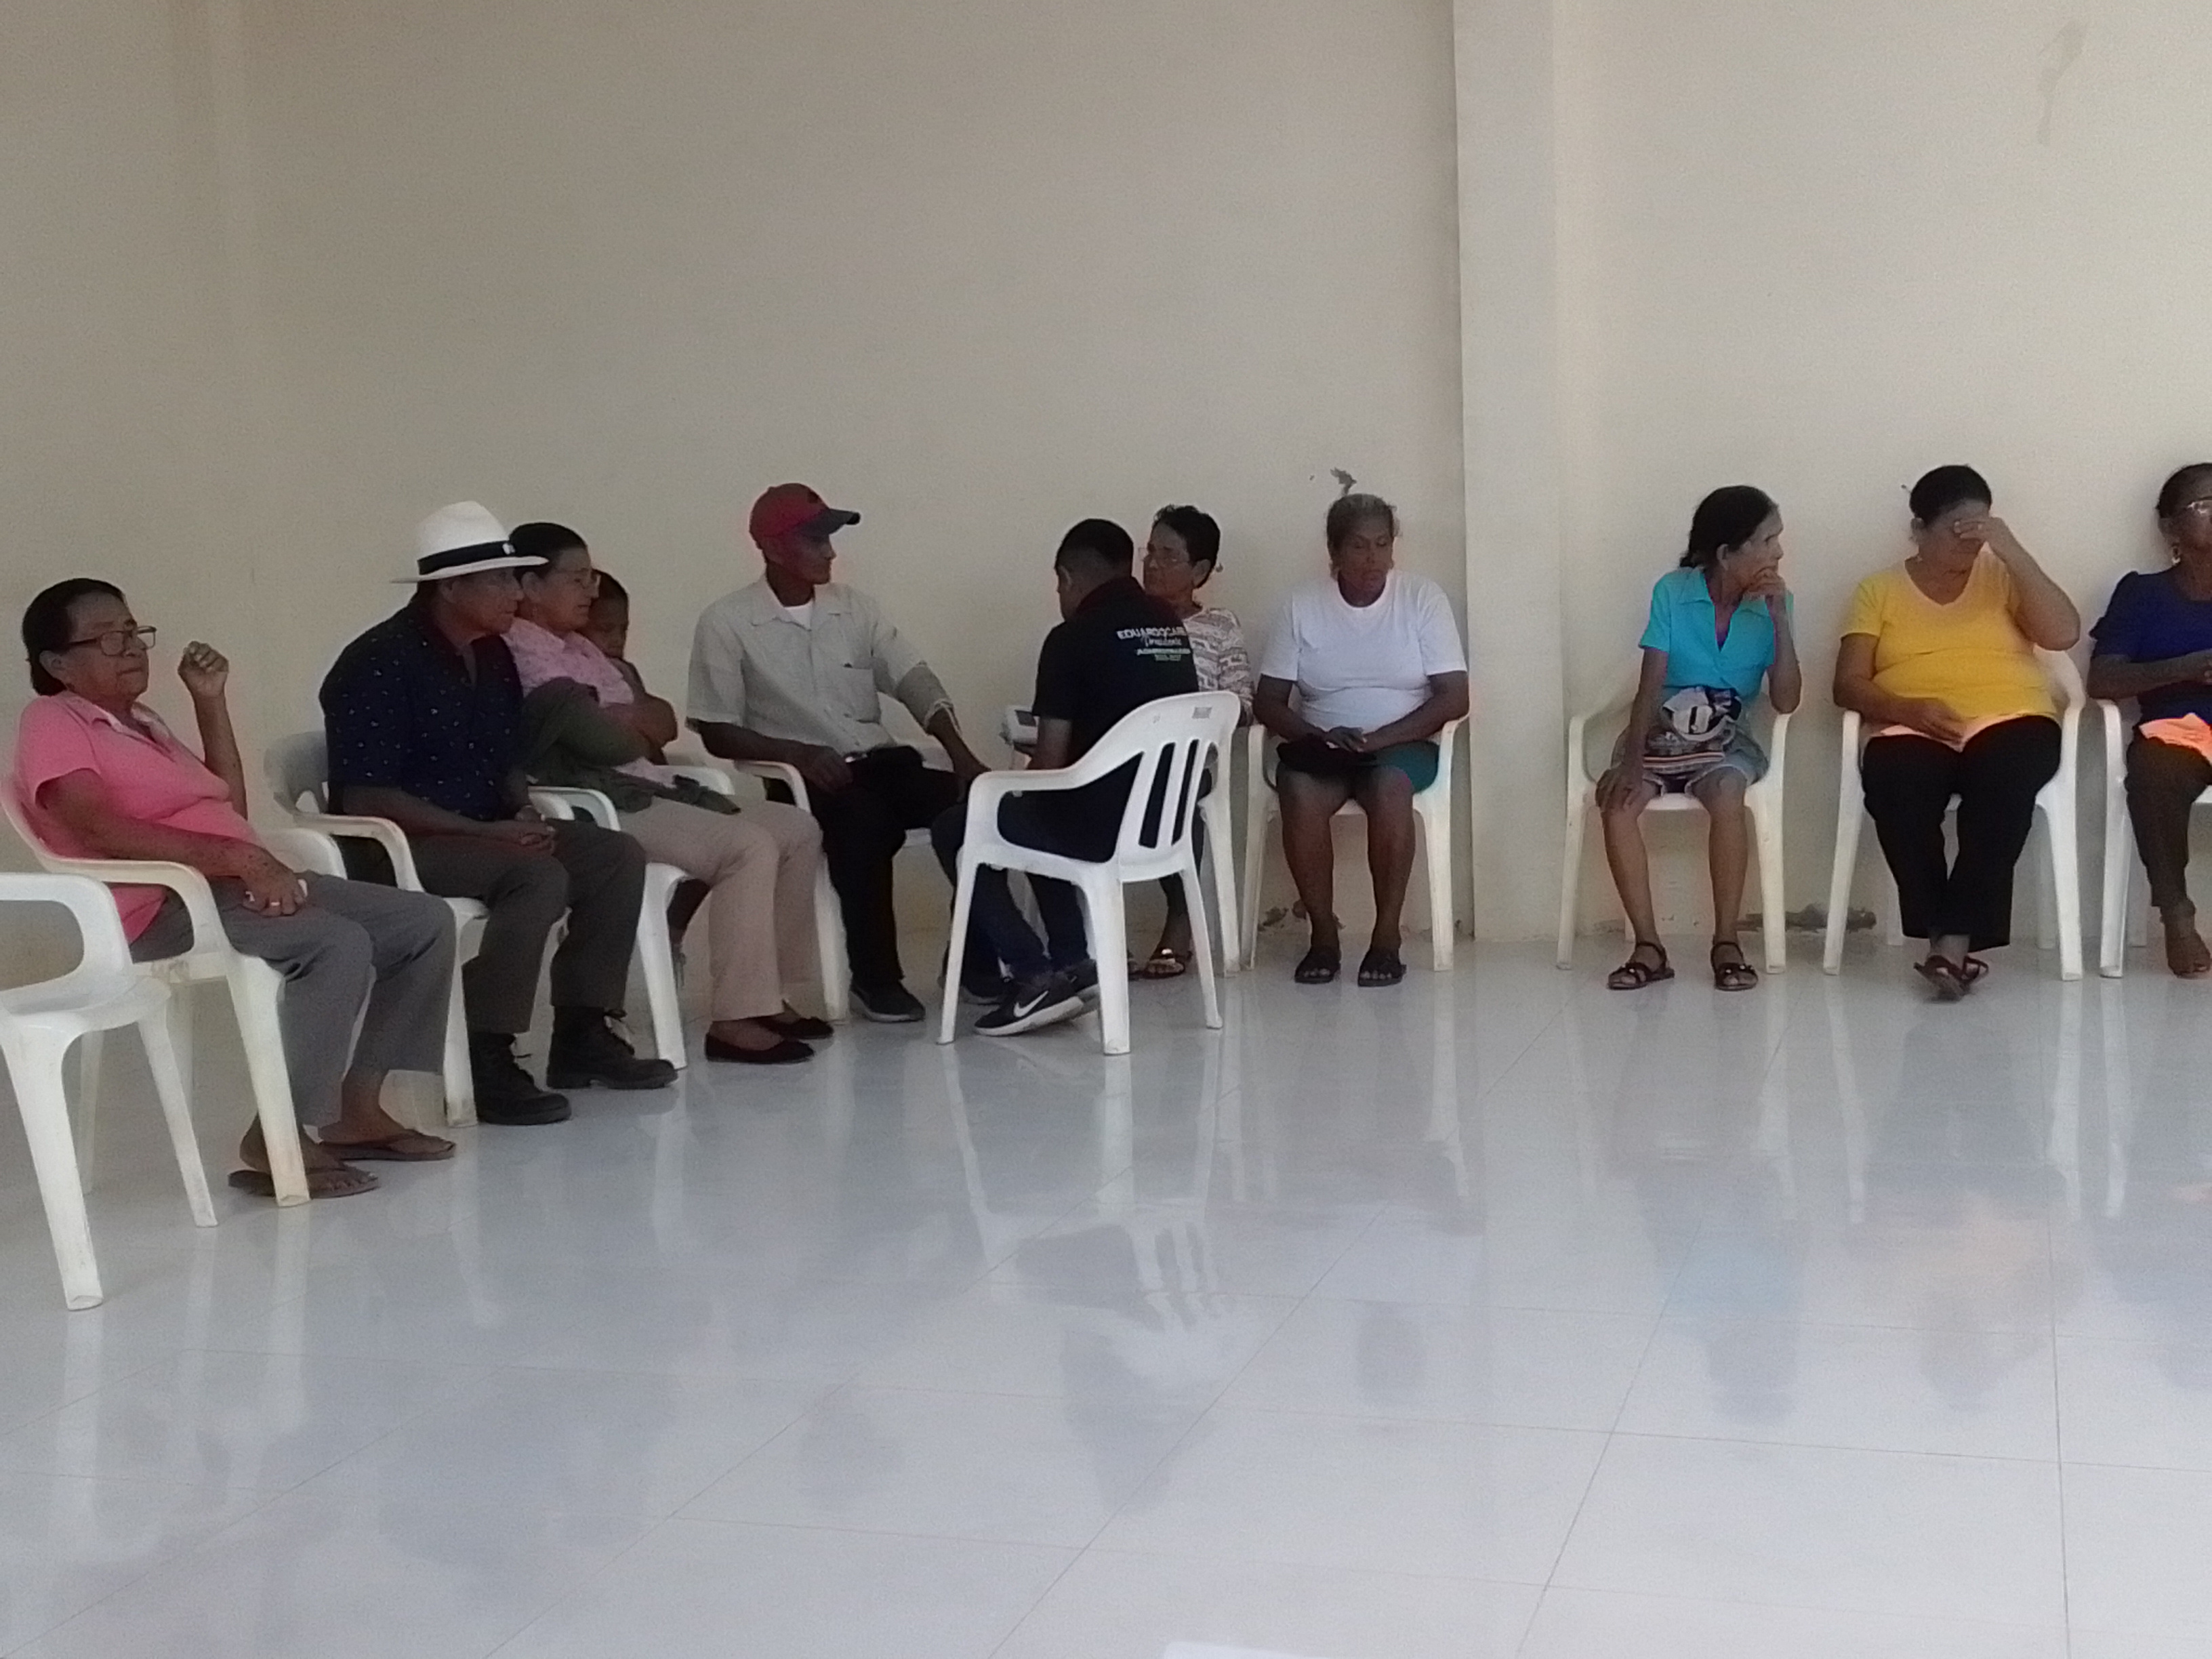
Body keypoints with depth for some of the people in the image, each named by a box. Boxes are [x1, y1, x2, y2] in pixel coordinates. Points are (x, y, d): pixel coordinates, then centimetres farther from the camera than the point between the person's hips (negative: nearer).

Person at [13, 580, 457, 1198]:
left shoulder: (140, 722, 24)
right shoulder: (52, 724, -3)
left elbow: (230, 807, 24)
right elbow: (105, 829, -21)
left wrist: (211, 702, 17)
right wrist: (236, 857, -30)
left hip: (236, 885, 9)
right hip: (163, 906, -9)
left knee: (424, 921, -1)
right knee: (339, 945, -33)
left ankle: (355, 1108, -1)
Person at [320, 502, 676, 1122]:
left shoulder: (493, 657, 9)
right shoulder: (378, 664, -17)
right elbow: (365, 799, -22)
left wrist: (523, 814, -3)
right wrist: (485, 833, -24)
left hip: (483, 832, 9)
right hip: (396, 843, -9)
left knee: (618, 856, -6)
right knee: (539, 878, -32)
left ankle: (581, 1035, -1)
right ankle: (485, 1063, -26)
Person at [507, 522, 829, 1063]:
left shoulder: (580, 648, 21)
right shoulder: (522, 653, -11)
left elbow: (665, 723, 16)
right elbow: (606, 742, -18)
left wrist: (626, 718, -5)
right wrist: (637, 727, 4)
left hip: (651, 789, 10)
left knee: (797, 829, 3)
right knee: (749, 846, -26)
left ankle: (764, 992, 5)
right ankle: (735, 1018, -23)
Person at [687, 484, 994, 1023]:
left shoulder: (854, 606, 10)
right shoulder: (727, 623, -2)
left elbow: (915, 681, 2)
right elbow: (717, 733, -5)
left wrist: (960, 752, -15)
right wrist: (798, 753, -21)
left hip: (881, 763, 5)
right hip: (797, 777, -5)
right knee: (864, 818, -36)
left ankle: (975, 957, -4)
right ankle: (876, 976, -20)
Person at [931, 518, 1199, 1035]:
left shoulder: (1073, 638, -12)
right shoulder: (1171, 630, 9)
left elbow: (1050, 761, -11)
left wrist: (1021, 794, 12)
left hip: (1100, 829, -8)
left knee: (957, 830, 14)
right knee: (1036, 816, 33)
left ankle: (1034, 976, 4)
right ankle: (1071, 961, 26)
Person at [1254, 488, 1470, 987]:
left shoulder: (1423, 597, -2)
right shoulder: (1303, 605, 2)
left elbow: (1454, 698, -7)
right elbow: (1267, 701, 1)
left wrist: (1379, 738, -19)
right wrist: (1318, 736, -19)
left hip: (1402, 744, -1)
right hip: (1321, 744, 1)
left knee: (1390, 787, -35)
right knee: (1299, 791, -32)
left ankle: (1387, 935, -22)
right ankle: (1322, 934, -18)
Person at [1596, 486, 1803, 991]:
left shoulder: (1773, 602, -1)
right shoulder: (1673, 592, -6)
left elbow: (1786, 701, -9)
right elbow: (1649, 687, -11)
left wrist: (1778, 617, -16)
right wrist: (1632, 760, -25)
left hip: (1726, 740, 0)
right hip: (1661, 733, 0)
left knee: (1727, 793, -35)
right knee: (1616, 801, -31)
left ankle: (1726, 942, -25)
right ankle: (1648, 946, -24)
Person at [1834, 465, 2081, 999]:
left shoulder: (2004, 577, 16)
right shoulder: (1879, 589, 14)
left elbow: (2064, 634, -1)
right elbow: (1848, 684, 5)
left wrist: (2012, 552, -6)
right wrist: (1908, 708, -15)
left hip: (2010, 724, 0)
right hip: (1914, 733, 0)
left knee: (2001, 782, -37)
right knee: (1895, 786, -36)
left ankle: (1955, 940, -36)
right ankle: (1949, 941, -28)